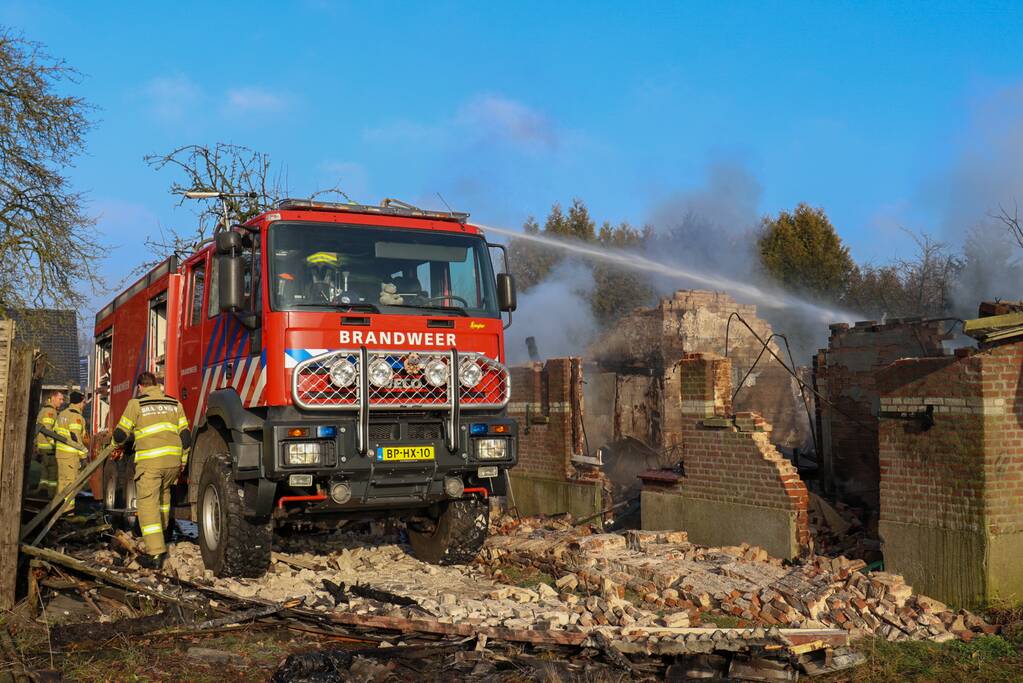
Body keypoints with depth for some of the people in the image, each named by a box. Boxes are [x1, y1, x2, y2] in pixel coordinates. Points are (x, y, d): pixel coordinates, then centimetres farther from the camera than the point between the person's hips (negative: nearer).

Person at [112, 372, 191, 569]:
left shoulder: (136, 404, 2)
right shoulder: (175, 403, 14)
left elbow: (121, 434, 5)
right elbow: (185, 435, 11)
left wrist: (117, 442, 28)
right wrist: (183, 461, 20)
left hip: (149, 460, -5)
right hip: (173, 460, 5)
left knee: (148, 503, -4)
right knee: (164, 494, 27)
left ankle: (155, 553, -12)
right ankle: (161, 534, 41)